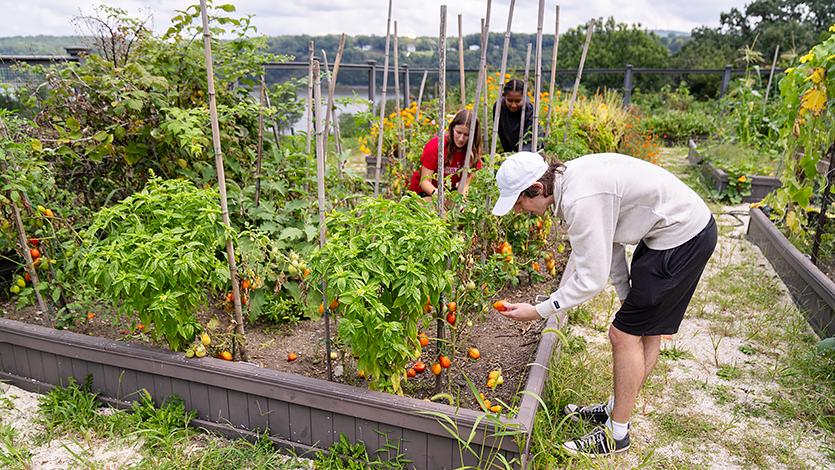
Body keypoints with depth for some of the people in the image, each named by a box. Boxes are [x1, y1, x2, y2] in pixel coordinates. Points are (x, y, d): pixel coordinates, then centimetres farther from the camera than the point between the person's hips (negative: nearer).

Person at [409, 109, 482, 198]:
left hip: (450, 190, 3)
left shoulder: (473, 150, -11)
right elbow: (425, 181, -22)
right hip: (425, 191, -3)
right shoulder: (435, 145, -22)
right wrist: (436, 193, -43)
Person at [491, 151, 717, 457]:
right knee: (647, 330, 18)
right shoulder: (567, 177, 0)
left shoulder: (580, 201, -30)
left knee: (625, 334, -2)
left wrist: (539, 311, -16)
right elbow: (608, 239, 8)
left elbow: (592, 278, -25)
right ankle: (616, 409, 35)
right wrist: (626, 296, 10)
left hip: (683, 238, -10)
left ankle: (616, 434, 13)